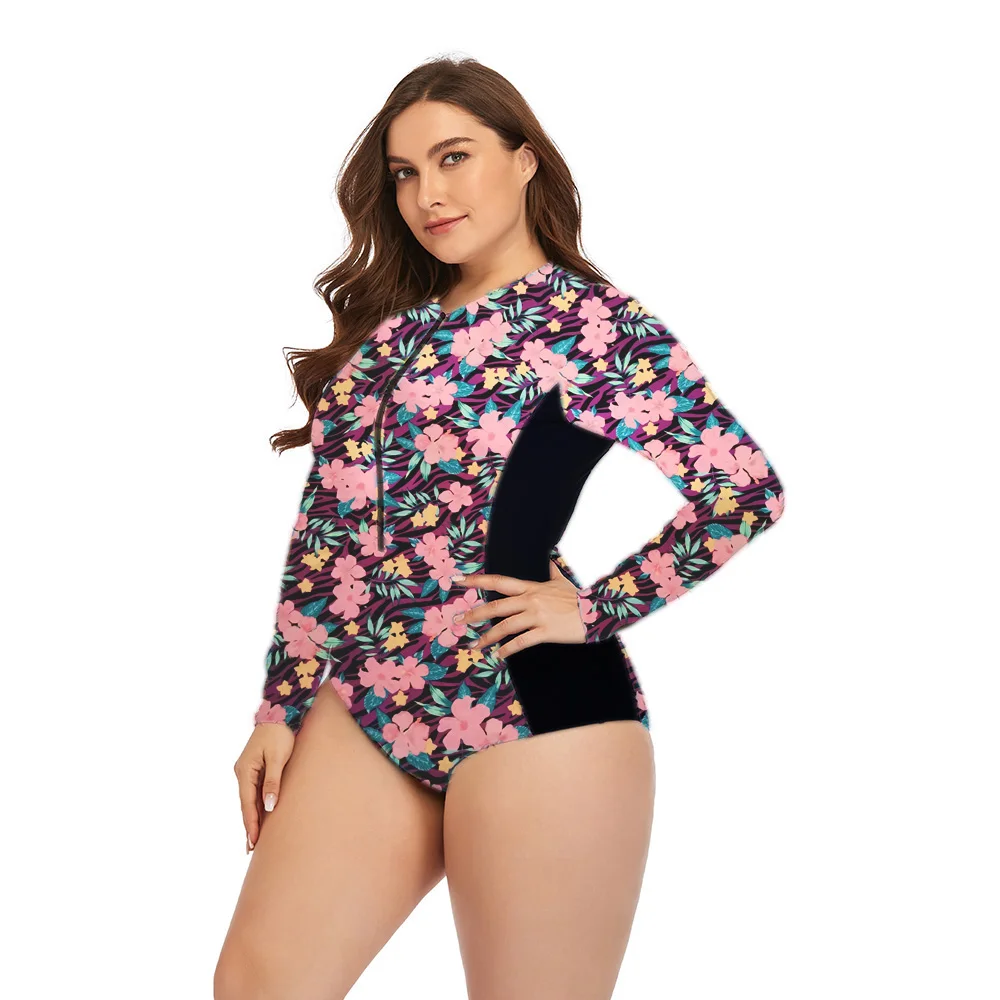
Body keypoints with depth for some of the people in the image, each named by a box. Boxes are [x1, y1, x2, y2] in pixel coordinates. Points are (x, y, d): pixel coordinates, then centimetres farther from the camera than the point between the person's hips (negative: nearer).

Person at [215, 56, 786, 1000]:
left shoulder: (588, 319, -2)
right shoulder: (392, 330, 16)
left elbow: (745, 487, -9)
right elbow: (327, 528, 15)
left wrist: (595, 611, -10)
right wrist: (282, 704, 11)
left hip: (533, 711, -6)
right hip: (365, 709, 6)